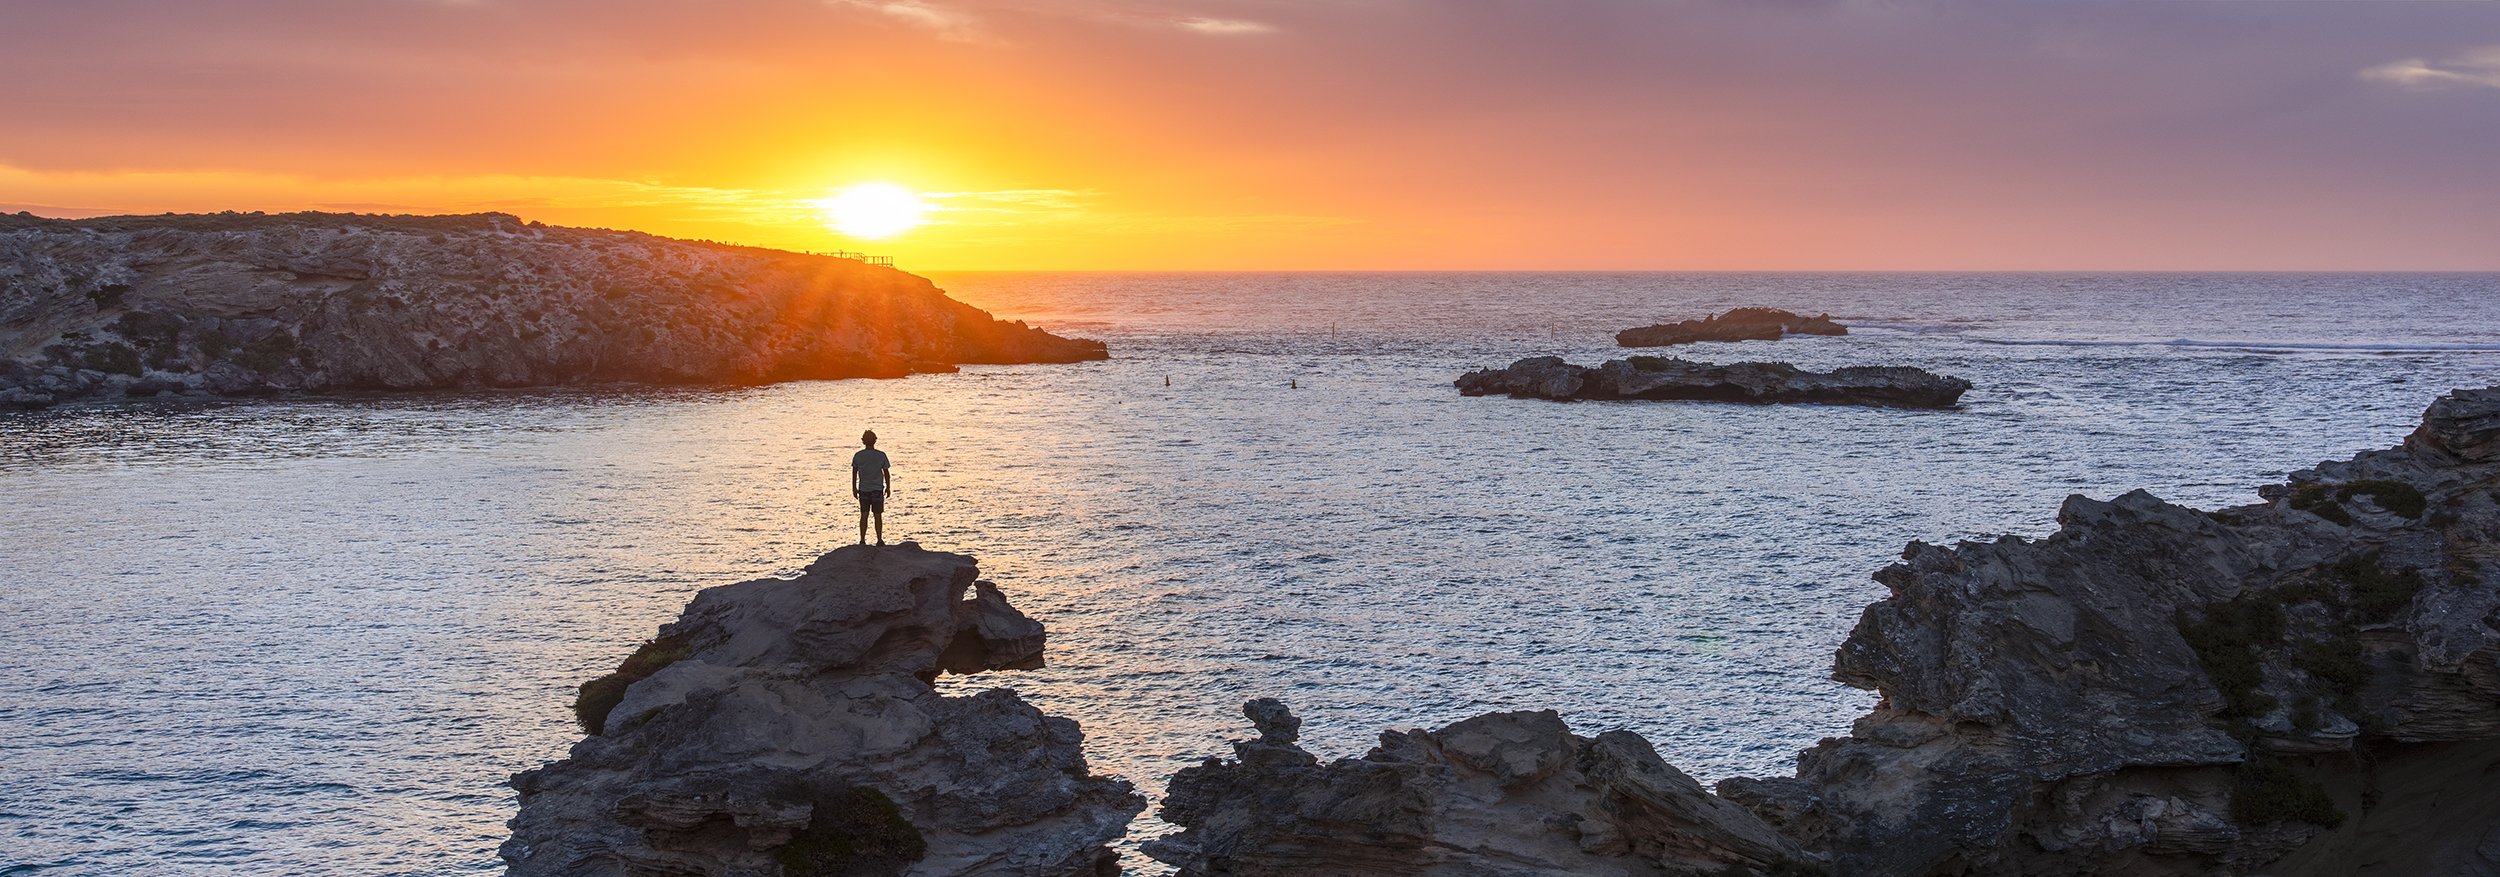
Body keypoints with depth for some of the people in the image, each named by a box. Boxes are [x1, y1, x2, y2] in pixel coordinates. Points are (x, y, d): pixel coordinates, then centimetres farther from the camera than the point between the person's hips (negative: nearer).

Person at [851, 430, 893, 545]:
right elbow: (887, 473, -2)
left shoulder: (858, 456, -4)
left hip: (863, 489, 1)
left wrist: (854, 488, 12)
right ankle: (879, 540, 10)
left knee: (864, 515, 9)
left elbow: (854, 473, 2)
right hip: (878, 489, -1)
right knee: (878, 516, 7)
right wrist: (888, 487, 10)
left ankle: (862, 540, 9)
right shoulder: (881, 455, -8)